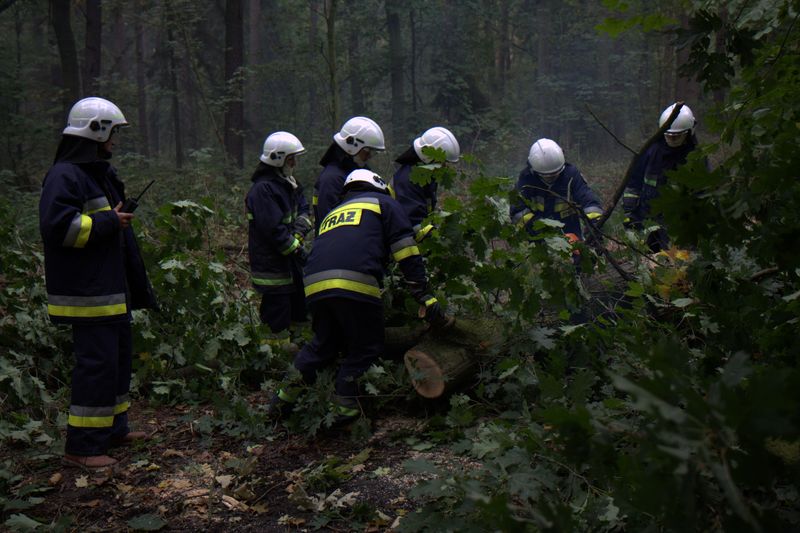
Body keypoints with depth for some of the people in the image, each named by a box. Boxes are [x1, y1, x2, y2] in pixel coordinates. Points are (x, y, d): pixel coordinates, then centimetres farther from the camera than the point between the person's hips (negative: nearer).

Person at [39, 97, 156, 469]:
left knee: (119, 357, 18)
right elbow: (57, 226, -26)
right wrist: (108, 222, -20)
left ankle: (113, 428, 31)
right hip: (88, 293, -11)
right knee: (97, 362, -10)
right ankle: (82, 446, -3)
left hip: (113, 288, 11)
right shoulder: (64, 176, -16)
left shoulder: (99, 173, 17)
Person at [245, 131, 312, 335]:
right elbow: (274, 229, -23)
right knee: (277, 324, -5)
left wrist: (298, 234, -10)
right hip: (271, 263, -10)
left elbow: (303, 211, 9)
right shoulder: (263, 189, -19)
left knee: (299, 310, 16)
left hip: (290, 264, 10)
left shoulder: (288, 183, 12)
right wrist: (296, 249, -16)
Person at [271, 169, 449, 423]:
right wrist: (424, 296, 5)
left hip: (315, 285, 6)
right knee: (365, 348, 11)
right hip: (355, 284, -6)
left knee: (323, 344, 24)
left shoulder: (333, 213, 37)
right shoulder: (384, 203, 20)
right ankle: (345, 406, 9)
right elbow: (406, 252, 8)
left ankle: (286, 396, 26)